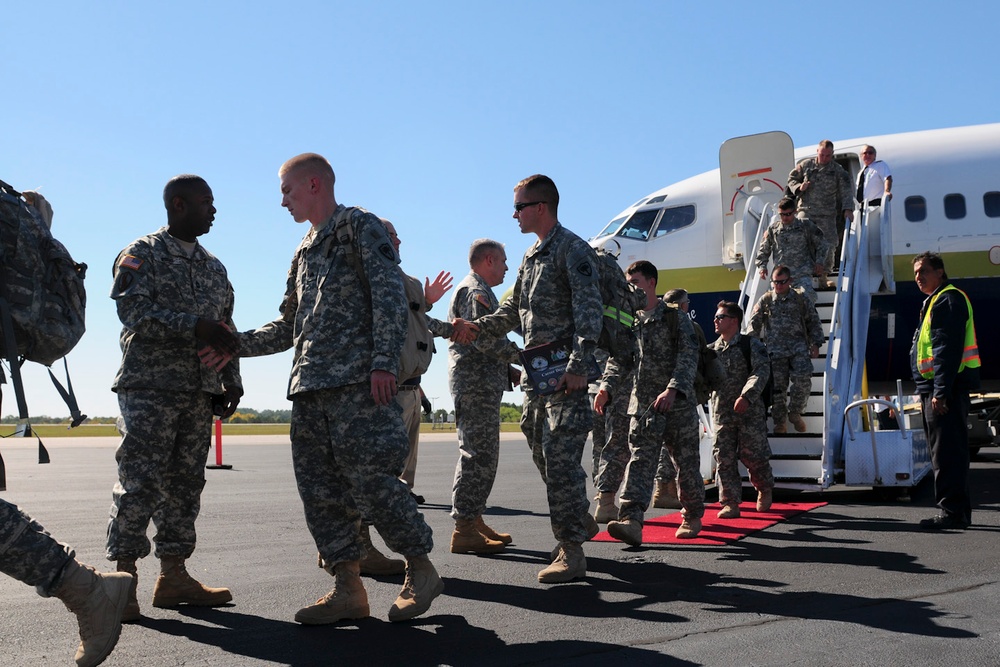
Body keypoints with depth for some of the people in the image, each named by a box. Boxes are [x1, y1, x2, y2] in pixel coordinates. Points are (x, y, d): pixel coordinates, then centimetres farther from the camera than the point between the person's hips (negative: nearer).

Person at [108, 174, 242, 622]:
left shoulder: (214, 267, 18)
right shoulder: (142, 253, -1)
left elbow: (225, 329, 19)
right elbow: (133, 310, -15)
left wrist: (231, 380, 10)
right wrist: (195, 325, -23)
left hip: (200, 391, 6)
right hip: (149, 387, -6)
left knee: (185, 482, 6)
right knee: (140, 481, -9)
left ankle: (173, 576, 12)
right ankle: (124, 578, -2)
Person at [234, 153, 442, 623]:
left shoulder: (359, 226, 3)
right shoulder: (305, 251, 26)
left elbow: (390, 294, -9)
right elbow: (289, 327, 30)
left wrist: (384, 362, -19)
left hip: (356, 379, -8)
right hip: (310, 384, 8)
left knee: (372, 479, -11)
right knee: (318, 486, 3)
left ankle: (421, 570, 6)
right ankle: (348, 589, 9)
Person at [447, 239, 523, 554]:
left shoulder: (479, 291, 25)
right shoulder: (475, 291, -9)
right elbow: (486, 340, -20)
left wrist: (509, 370, 16)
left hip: (483, 385, 11)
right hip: (476, 384, -11)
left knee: (484, 455, 13)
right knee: (477, 454, -11)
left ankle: (475, 521, 18)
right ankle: (464, 529, -9)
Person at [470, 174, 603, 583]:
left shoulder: (573, 250, -7)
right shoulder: (531, 257, 20)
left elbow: (589, 312, -15)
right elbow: (513, 311, 27)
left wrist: (578, 366, -23)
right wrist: (475, 327, 15)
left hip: (564, 371, -9)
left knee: (560, 458, -11)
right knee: (543, 454, 14)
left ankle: (572, 553, -6)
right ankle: (580, 521, 32)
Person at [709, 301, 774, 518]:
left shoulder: (751, 344, -3)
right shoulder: (712, 350, 12)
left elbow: (762, 371, -15)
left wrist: (746, 396, -27)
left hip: (750, 411, -4)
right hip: (722, 413, 4)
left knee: (753, 455, 1)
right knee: (724, 459, -1)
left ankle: (765, 490, 28)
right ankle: (730, 503, 5)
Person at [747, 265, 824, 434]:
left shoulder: (800, 298, 9)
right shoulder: (765, 300, 8)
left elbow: (813, 322, 13)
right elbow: (754, 323, 11)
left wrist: (815, 343, 7)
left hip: (798, 347, 0)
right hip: (775, 349, 0)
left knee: (803, 380, -13)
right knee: (777, 385, -2)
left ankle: (795, 412, 9)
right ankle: (780, 420, 11)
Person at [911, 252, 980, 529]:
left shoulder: (948, 299, -11)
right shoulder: (934, 301, 22)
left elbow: (948, 349, -20)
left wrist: (941, 391, -24)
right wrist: (928, 392, 22)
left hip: (947, 386, -11)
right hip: (937, 388, 11)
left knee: (947, 452, -10)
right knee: (946, 451, 14)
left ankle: (952, 511, -7)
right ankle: (959, 512, 20)